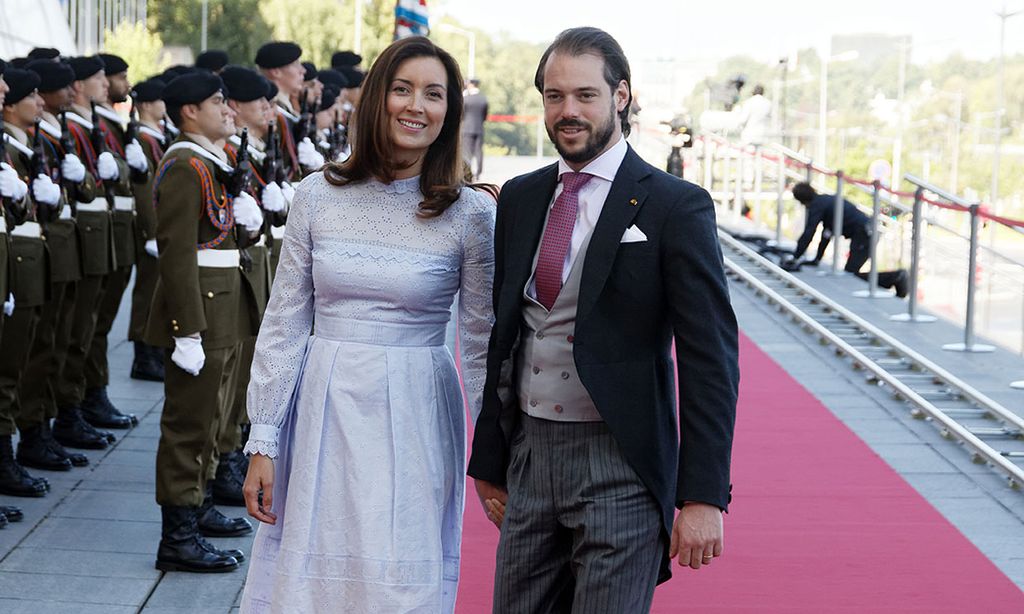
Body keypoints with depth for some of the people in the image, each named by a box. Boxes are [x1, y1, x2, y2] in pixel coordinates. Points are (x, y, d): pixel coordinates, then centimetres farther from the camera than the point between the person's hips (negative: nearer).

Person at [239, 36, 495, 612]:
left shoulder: (472, 213, -3)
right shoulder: (319, 195, 1)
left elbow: (482, 343, 2)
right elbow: (284, 322, 4)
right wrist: (263, 443, 1)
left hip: (413, 422, -2)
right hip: (322, 413, 2)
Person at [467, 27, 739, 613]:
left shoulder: (676, 207, -8)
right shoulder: (519, 199, 9)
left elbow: (710, 360, -10)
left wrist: (704, 495, -14)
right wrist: (489, 460, 14)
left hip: (621, 469, -5)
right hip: (528, 455, 5)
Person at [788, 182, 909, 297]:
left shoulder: (817, 205, -7)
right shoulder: (825, 200, 23)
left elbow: (808, 234, -11)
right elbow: (827, 233, 27)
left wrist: (795, 258, -5)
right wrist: (817, 258, 28)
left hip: (863, 234, -10)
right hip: (868, 232, 10)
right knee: (850, 272, 13)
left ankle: (896, 277, -16)